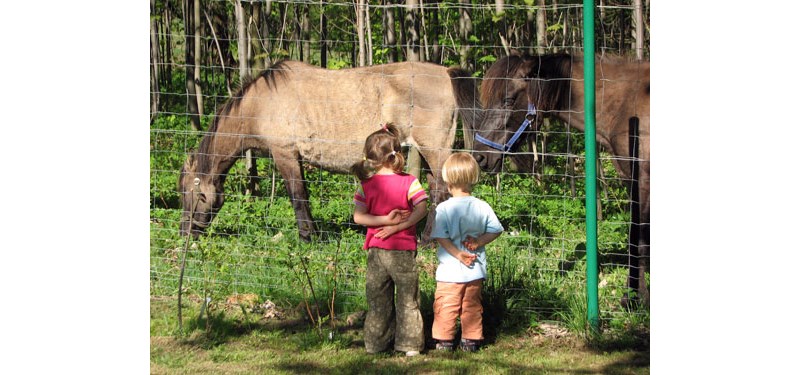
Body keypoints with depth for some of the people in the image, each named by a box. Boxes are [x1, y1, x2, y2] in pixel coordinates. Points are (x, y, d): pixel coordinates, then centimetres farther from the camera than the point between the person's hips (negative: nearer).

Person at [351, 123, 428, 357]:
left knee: (378, 300, 12)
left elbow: (358, 216, -8)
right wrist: (399, 226, -17)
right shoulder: (409, 182, -8)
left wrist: (385, 221, -12)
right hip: (404, 250, -2)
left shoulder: (366, 185, -1)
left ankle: (376, 344, 17)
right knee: (407, 300, 7)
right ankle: (410, 345, 7)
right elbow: (421, 210, -19)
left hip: (376, 250, 2)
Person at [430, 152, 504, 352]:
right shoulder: (482, 207, -1)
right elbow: (496, 230, 1)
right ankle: (471, 341, 19)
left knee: (446, 307, 6)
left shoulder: (443, 208, -11)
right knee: (472, 307, 15)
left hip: (450, 270, -4)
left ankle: (444, 341, 9)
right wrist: (479, 242, -3)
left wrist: (457, 254, -12)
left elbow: (441, 237, -15)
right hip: (475, 271, 4)